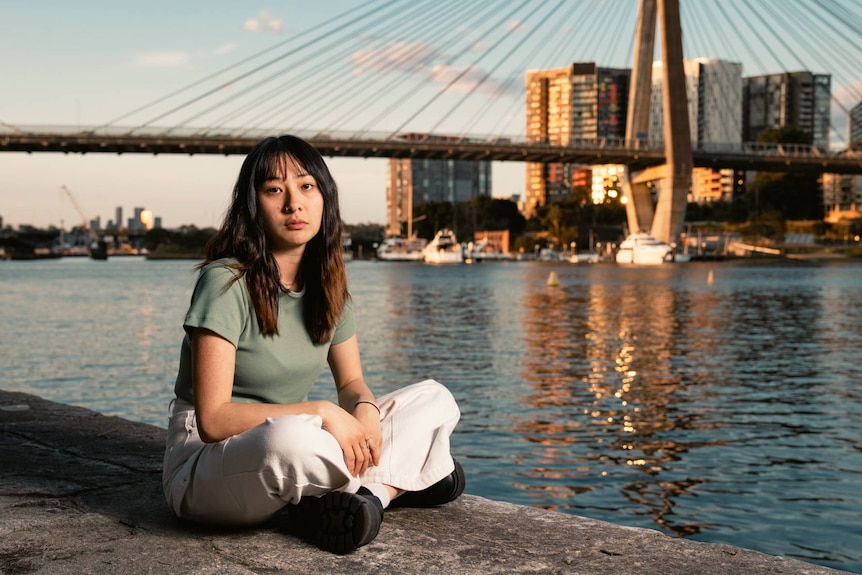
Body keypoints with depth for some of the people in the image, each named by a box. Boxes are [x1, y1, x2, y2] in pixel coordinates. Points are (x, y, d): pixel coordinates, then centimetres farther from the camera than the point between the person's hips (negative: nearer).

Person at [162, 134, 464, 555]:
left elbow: (351, 382, 10)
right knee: (289, 438, -42)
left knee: (434, 399, -3)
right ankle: (397, 480, -11)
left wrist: (364, 409, -14)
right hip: (206, 462, -7)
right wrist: (322, 412, -27)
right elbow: (213, 419, -22)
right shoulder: (225, 282, -19)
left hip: (284, 447, 7)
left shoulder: (327, 283, 2)